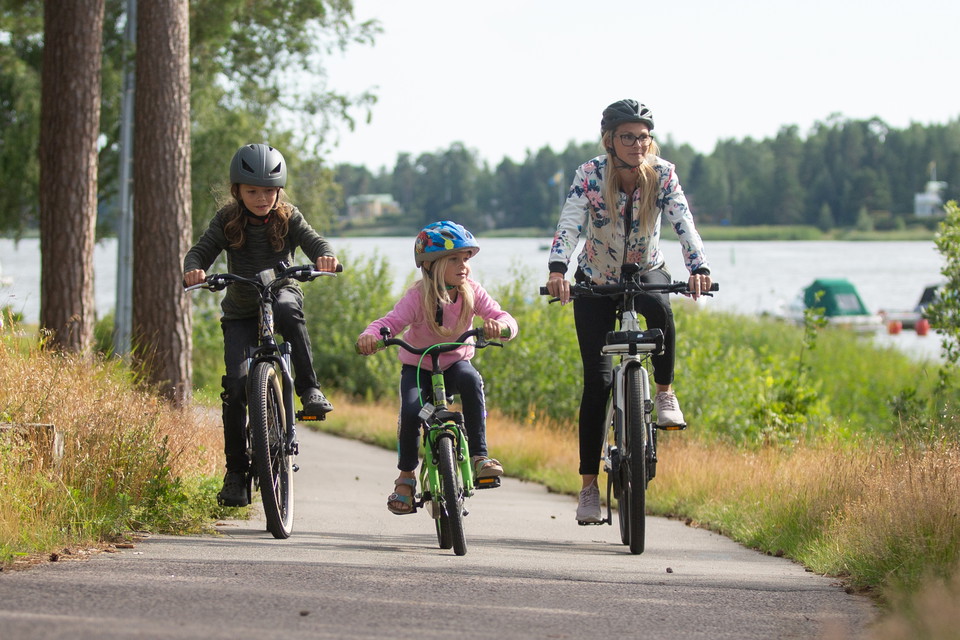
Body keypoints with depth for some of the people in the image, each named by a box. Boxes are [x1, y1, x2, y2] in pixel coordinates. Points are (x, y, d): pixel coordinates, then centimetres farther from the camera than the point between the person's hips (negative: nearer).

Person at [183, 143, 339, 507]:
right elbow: (201, 251, -16)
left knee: (288, 311, -39)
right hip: (240, 310, 0)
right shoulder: (226, 222, -8)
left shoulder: (288, 218, -8)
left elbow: (314, 242, -19)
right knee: (236, 383, -14)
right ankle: (236, 471, -6)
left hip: (281, 292, 0)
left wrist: (325, 257, -44)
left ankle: (309, 388, -28)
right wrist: (193, 269, -40)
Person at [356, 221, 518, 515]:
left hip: (454, 362, 2)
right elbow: (390, 322, -32)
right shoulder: (419, 296, -22)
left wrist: (499, 325, -46)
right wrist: (370, 335, -56)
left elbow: (507, 319, -21)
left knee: (470, 379, -34)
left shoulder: (471, 292, -14)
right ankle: (406, 477, -2)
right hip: (418, 366, -2)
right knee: (411, 411, -28)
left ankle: (479, 455, -26)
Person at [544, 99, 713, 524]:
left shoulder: (662, 174, -17)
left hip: (645, 273, 1)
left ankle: (665, 393, -12)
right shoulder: (590, 175, -20)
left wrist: (698, 268, -46)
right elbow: (569, 225, -32)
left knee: (660, 309, -37)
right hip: (595, 282, -1)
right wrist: (557, 269, -50)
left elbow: (683, 223, -28)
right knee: (597, 379, -9)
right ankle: (589, 485, -2)